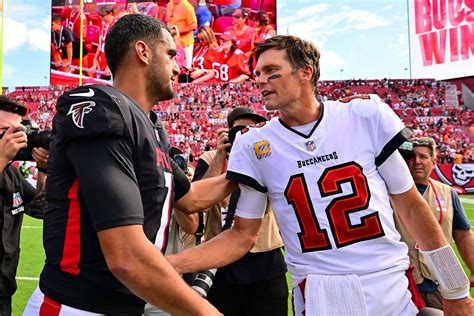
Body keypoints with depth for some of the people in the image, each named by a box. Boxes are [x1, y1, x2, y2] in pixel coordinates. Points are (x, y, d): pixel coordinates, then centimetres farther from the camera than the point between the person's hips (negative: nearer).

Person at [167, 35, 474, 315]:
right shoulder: (253, 145, -5)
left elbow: (410, 204, 3)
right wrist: (170, 263, -13)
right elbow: (243, 235, 1)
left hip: (396, 290, 2)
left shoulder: (366, 115, -5)